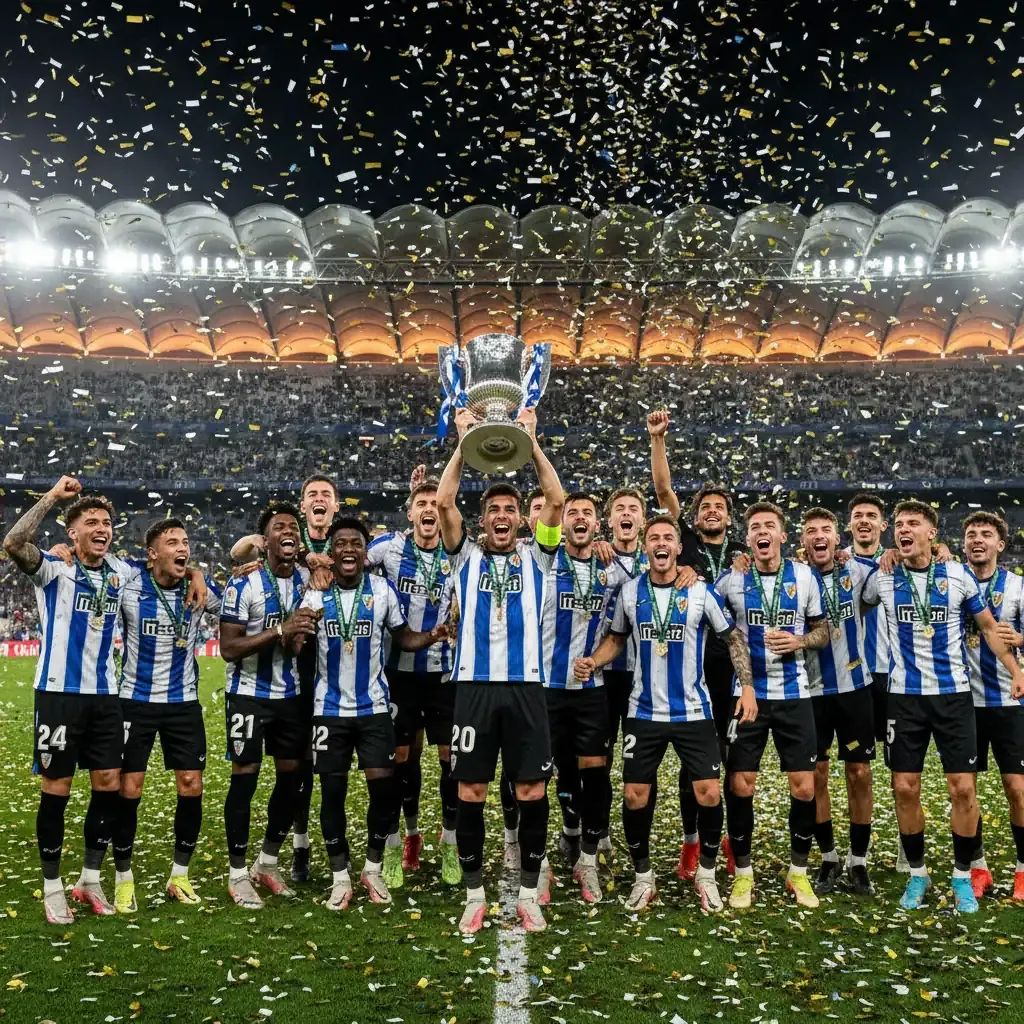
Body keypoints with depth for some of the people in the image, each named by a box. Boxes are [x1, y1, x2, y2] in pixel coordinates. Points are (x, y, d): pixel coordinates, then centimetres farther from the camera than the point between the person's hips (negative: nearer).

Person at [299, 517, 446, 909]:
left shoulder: (384, 590, -3)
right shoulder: (315, 593, -3)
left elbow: (403, 637, 4)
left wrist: (429, 636, -17)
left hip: (374, 706, 0)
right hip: (329, 708, 0)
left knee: (384, 785, -4)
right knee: (332, 790, 4)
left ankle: (373, 866, 17)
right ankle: (340, 876, 18)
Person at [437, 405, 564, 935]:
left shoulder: (535, 557, 11)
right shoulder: (466, 556, 10)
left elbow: (555, 499, 1)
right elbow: (443, 501, -2)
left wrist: (531, 440, 1)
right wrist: (463, 441, 1)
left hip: (525, 685, 1)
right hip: (475, 684, 0)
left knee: (533, 793, 2)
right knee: (470, 793, 3)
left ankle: (528, 893, 16)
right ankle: (474, 895, 16)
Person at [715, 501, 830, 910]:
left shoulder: (804, 577, 1)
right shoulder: (732, 578, -3)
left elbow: (823, 630, 9)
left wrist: (798, 641, -11)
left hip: (793, 694, 1)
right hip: (748, 693, -1)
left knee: (804, 787, 2)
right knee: (741, 785, 1)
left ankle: (798, 872, 21)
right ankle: (743, 873, 17)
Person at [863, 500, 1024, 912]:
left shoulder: (958, 576, -2)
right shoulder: (883, 579, 1)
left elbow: (989, 627, 7)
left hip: (954, 694, -1)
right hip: (904, 697, 1)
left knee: (962, 788, -2)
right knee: (905, 789, 2)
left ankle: (962, 877, 15)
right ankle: (917, 873, 19)